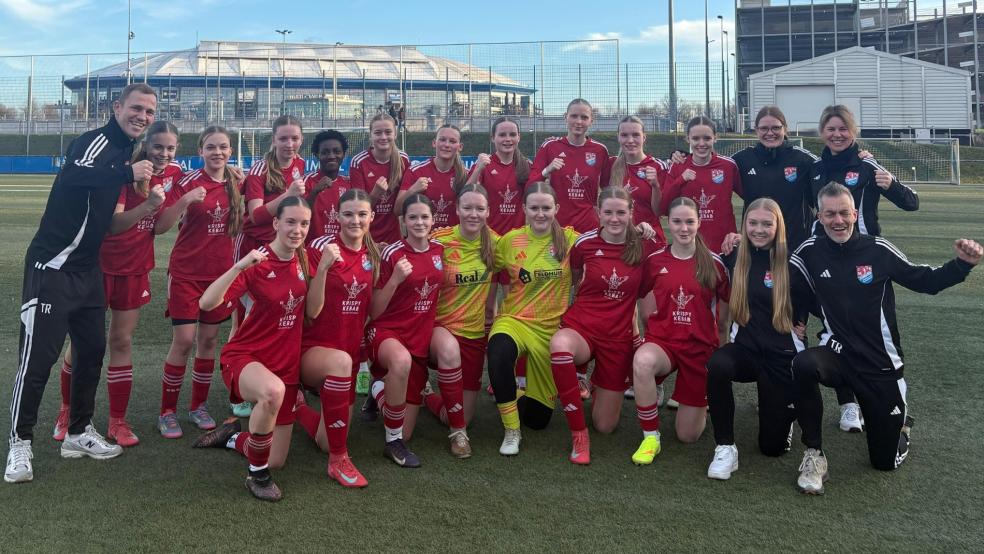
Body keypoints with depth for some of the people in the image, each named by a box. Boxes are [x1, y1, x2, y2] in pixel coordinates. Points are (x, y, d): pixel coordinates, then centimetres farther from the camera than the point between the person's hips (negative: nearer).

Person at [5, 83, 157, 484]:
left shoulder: (123, 151, 13)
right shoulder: (95, 141, -13)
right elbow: (72, 175, -36)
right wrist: (128, 173, -36)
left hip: (86, 269, 9)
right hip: (52, 267, -9)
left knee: (92, 350, 12)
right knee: (38, 356, -3)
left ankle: (79, 433, 25)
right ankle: (19, 443, 10)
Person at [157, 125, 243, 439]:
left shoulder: (235, 183, 4)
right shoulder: (189, 182, -9)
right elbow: (162, 224, -15)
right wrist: (184, 201, -29)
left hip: (219, 272, 4)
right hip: (187, 272, -4)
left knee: (209, 340, 10)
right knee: (183, 341, -5)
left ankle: (199, 406, 23)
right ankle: (167, 412, 9)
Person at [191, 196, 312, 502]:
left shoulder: (304, 259, 0)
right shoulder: (258, 263, -16)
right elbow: (207, 303, -25)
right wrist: (240, 265, -38)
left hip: (286, 365, 6)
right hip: (245, 358, -5)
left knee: (276, 462, 8)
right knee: (273, 390, -43)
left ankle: (232, 435, 40)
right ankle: (257, 475, -18)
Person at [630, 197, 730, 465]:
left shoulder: (714, 263, -3)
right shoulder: (654, 261, -1)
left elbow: (726, 309, 7)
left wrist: (724, 344, 1)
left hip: (701, 346, 0)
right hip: (662, 340, 0)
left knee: (688, 435, 2)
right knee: (642, 361, -39)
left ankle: (700, 402, 39)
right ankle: (650, 438, -18)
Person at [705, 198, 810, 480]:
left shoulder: (791, 260, -10)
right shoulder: (737, 256, 0)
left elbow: (807, 302, 5)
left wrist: (801, 324, -6)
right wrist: (730, 251, 6)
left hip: (782, 354, -2)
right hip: (745, 348, 2)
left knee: (773, 445, 1)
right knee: (717, 364, -36)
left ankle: (783, 410, 37)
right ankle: (725, 449, -21)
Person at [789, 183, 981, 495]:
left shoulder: (878, 250, -10)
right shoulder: (810, 252, -8)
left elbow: (925, 281, 0)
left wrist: (963, 264, -14)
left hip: (881, 364, 0)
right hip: (837, 353, 0)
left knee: (886, 461, 6)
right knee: (803, 364, -37)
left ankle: (899, 423, 44)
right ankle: (814, 455, -18)